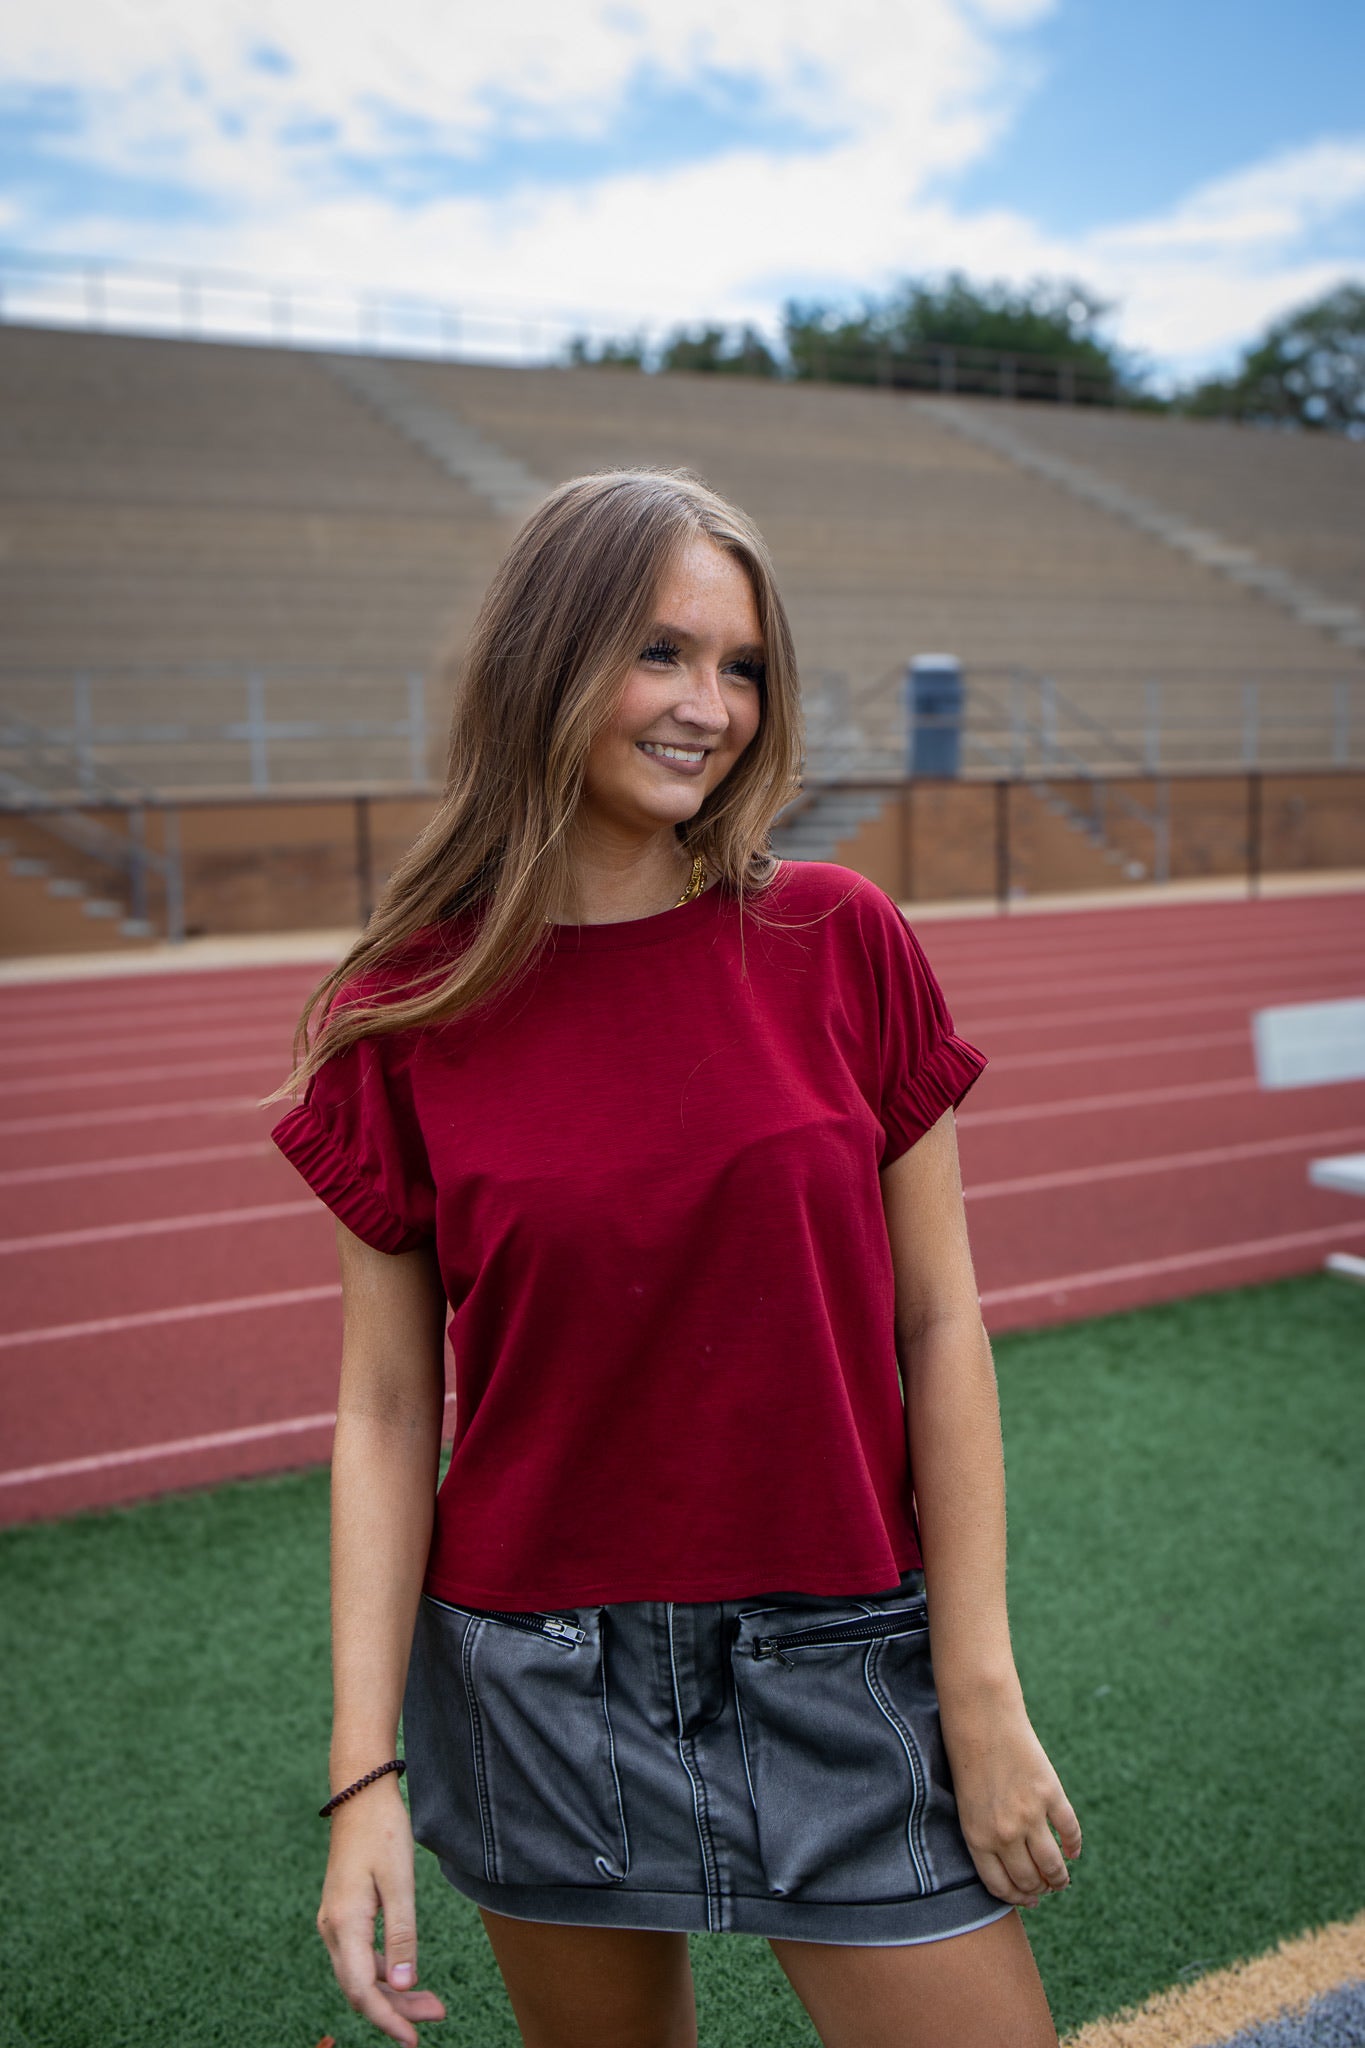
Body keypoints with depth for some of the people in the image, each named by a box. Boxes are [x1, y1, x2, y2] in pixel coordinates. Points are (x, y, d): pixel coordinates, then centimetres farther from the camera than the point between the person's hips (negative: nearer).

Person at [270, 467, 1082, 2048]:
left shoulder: (842, 944, -5)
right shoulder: (406, 1016, -6)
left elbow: (940, 1329, -3)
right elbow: (385, 1412, -3)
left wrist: (981, 1698, -5)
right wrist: (364, 1773, -7)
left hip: (840, 1672, 0)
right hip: (538, 1679, 0)